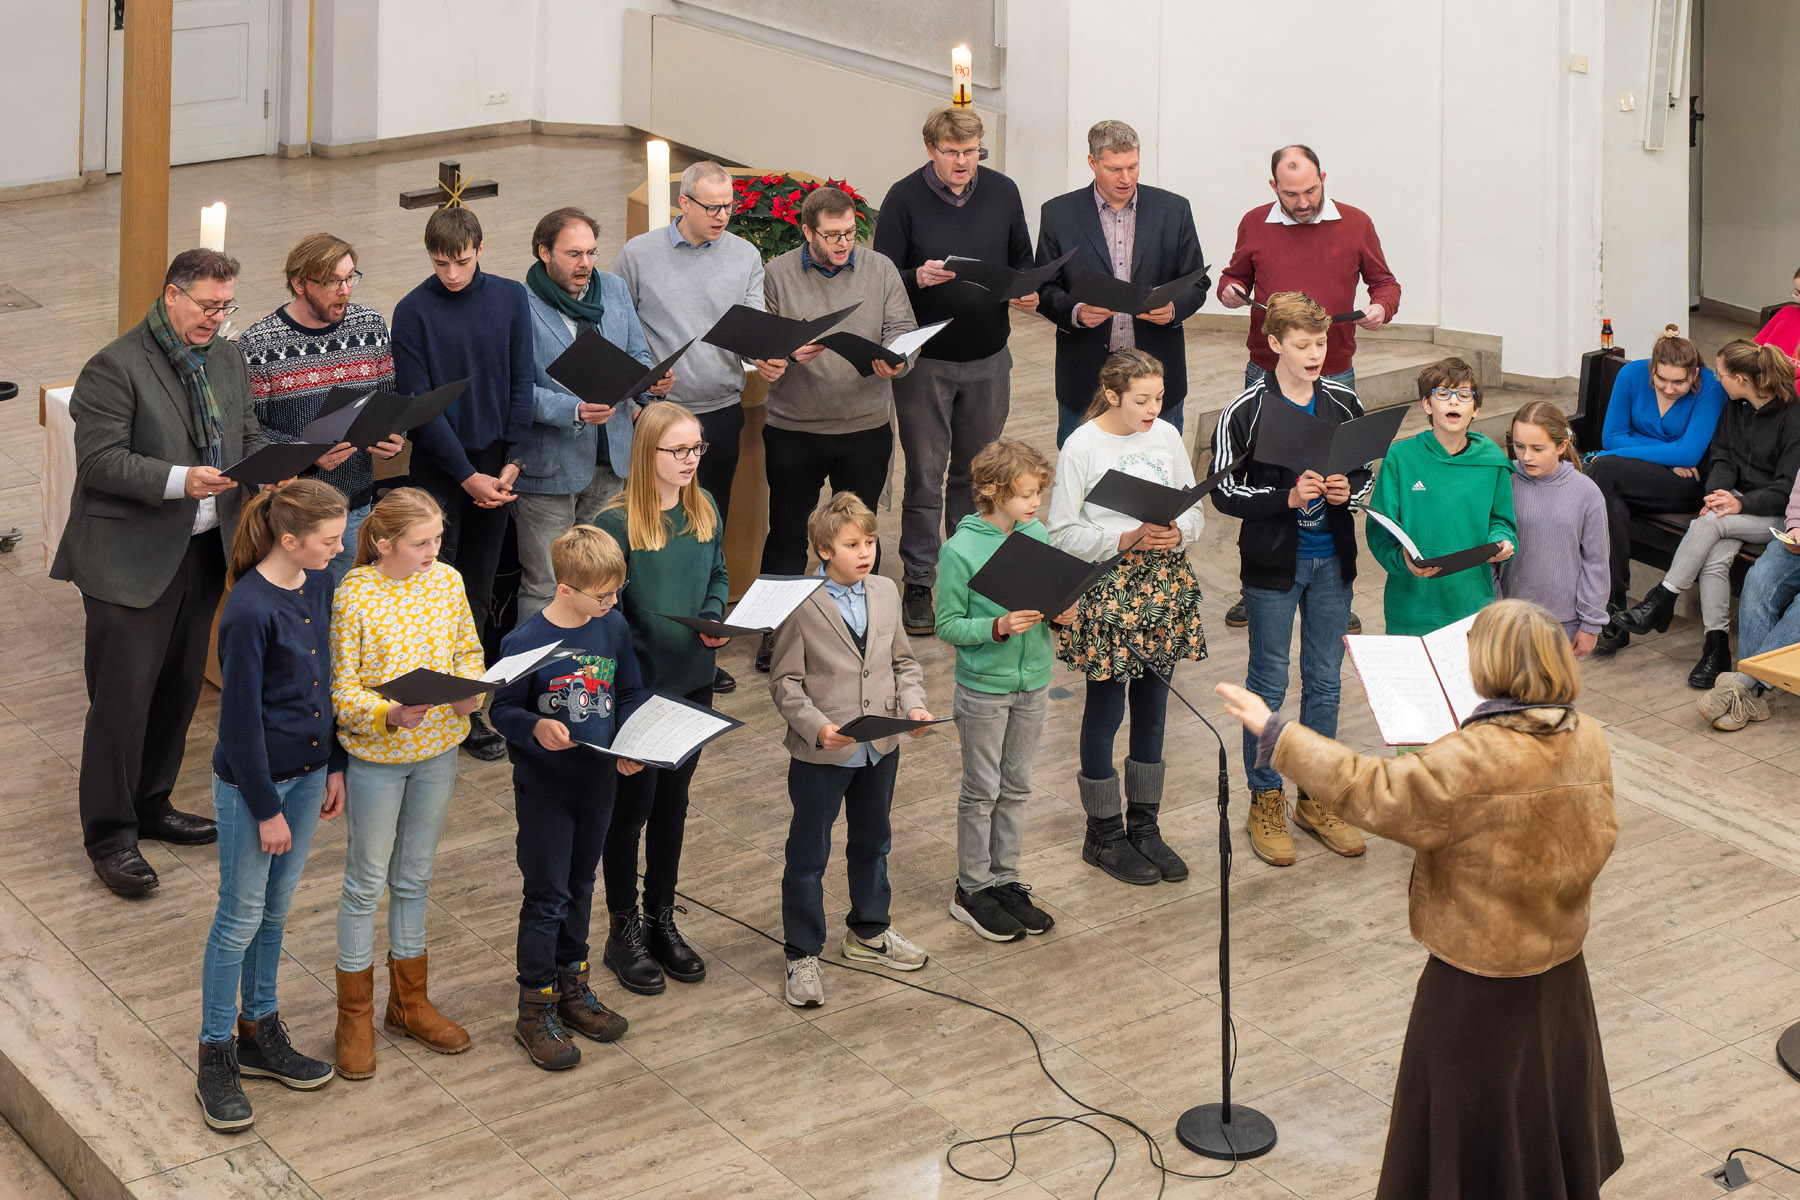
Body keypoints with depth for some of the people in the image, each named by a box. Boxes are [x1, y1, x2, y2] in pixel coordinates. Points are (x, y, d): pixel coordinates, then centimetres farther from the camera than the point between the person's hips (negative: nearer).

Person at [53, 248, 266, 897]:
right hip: (131, 557, -7)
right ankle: (109, 834, 6)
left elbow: (247, 435, 15)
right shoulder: (115, 367, -14)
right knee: (123, 693, -4)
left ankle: (151, 804, 33)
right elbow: (98, 460, -18)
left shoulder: (226, 359, 10)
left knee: (180, 685, 17)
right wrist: (179, 480, -29)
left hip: (202, 549, 8)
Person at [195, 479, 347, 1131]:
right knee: (241, 918, 4)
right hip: (251, 782, -7)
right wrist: (267, 808, -16)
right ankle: (216, 1058, 16)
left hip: (306, 772, 7)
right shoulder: (249, 611, -25)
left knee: (275, 910, 19)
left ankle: (260, 1032, 33)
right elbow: (240, 718, -20)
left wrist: (334, 766, 11)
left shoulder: (319, 583, -1)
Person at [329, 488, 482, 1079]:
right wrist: (390, 715, -32)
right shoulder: (354, 595, -18)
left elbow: (469, 651, 9)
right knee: (366, 882, 7)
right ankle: (355, 1014, 20)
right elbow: (340, 690, -16)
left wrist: (469, 691, -12)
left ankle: (408, 1001, 32)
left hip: (438, 750, 5)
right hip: (375, 754, -5)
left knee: (415, 877, 18)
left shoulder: (447, 581, -3)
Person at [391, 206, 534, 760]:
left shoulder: (510, 299, 1)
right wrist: (468, 475, -12)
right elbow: (418, 403, -10)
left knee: (478, 589, 9)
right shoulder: (414, 312, -9)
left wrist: (511, 462, -4)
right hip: (440, 469, -3)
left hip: (495, 464, 3)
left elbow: (521, 383, 4)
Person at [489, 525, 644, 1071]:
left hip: (599, 781, 5)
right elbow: (502, 710, -10)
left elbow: (631, 694, 9)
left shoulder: (612, 628, -2)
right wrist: (535, 728, -31)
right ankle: (535, 1011, 10)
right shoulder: (525, 642, -18)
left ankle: (571, 985, 35)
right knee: (547, 898, 0)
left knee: (580, 887, 19)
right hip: (544, 787, -5)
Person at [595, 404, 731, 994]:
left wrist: (714, 621, -6)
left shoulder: (705, 509, 1)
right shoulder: (617, 522, -18)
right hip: (638, 684, -6)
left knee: (674, 799, 16)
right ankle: (624, 933, 19)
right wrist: (630, 681, -20)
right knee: (633, 804, 5)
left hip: (693, 680, 6)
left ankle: (661, 920, 31)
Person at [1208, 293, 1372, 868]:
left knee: (1325, 681, 11)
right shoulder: (1247, 409, -11)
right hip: (1273, 565, -4)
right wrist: (1288, 497, -22)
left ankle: (1315, 797, 24)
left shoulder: (1343, 402, 1)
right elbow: (1224, 490, -10)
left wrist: (1348, 491, -11)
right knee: (1269, 684, 5)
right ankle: (1266, 801, 18)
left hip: (1332, 561, 4)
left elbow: (1367, 471, 12)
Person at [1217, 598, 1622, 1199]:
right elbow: (1598, 838, 5)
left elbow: (1371, 791, -27)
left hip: (1479, 978, -7)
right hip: (1561, 964, 7)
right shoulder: (1590, 742, -7)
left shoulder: (1472, 761, -29)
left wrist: (1274, 732, -22)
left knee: (1467, 1125, 10)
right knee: (1548, 1097, 25)